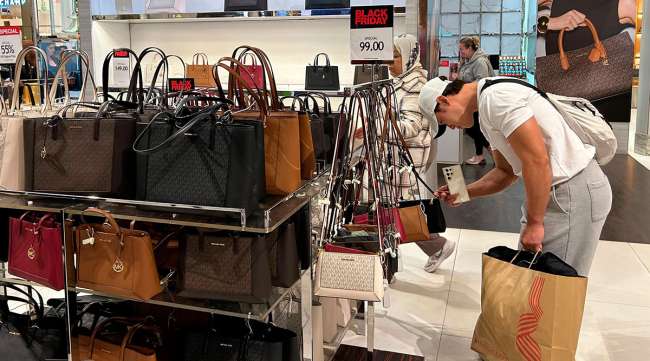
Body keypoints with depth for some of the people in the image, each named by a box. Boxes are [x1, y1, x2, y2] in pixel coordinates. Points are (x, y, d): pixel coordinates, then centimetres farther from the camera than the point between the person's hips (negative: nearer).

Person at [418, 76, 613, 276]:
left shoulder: (495, 97, -18)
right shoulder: (486, 107, 14)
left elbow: (537, 161, -23)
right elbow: (506, 171, 22)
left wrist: (534, 223, -17)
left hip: (576, 190, -10)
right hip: (551, 190, 10)